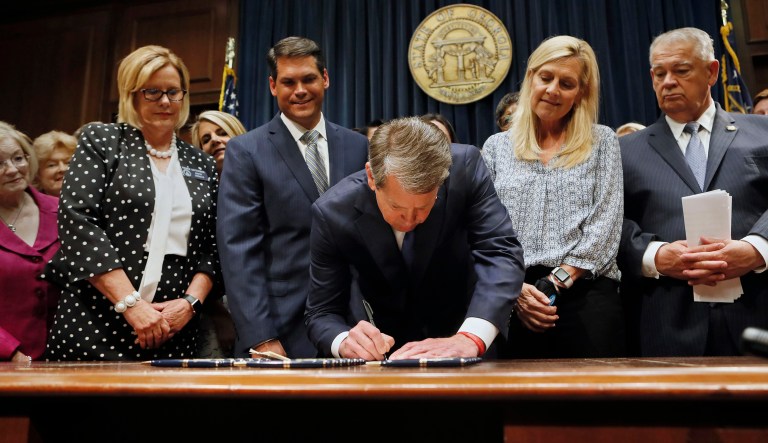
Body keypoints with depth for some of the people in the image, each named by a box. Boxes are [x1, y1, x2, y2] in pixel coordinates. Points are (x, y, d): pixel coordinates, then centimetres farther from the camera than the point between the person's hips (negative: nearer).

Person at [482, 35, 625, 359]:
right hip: (512, 300, 1)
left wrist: (556, 282, -10)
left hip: (586, 294, 0)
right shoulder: (496, 147, 12)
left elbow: (605, 226, 1)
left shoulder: (602, 142, 11)